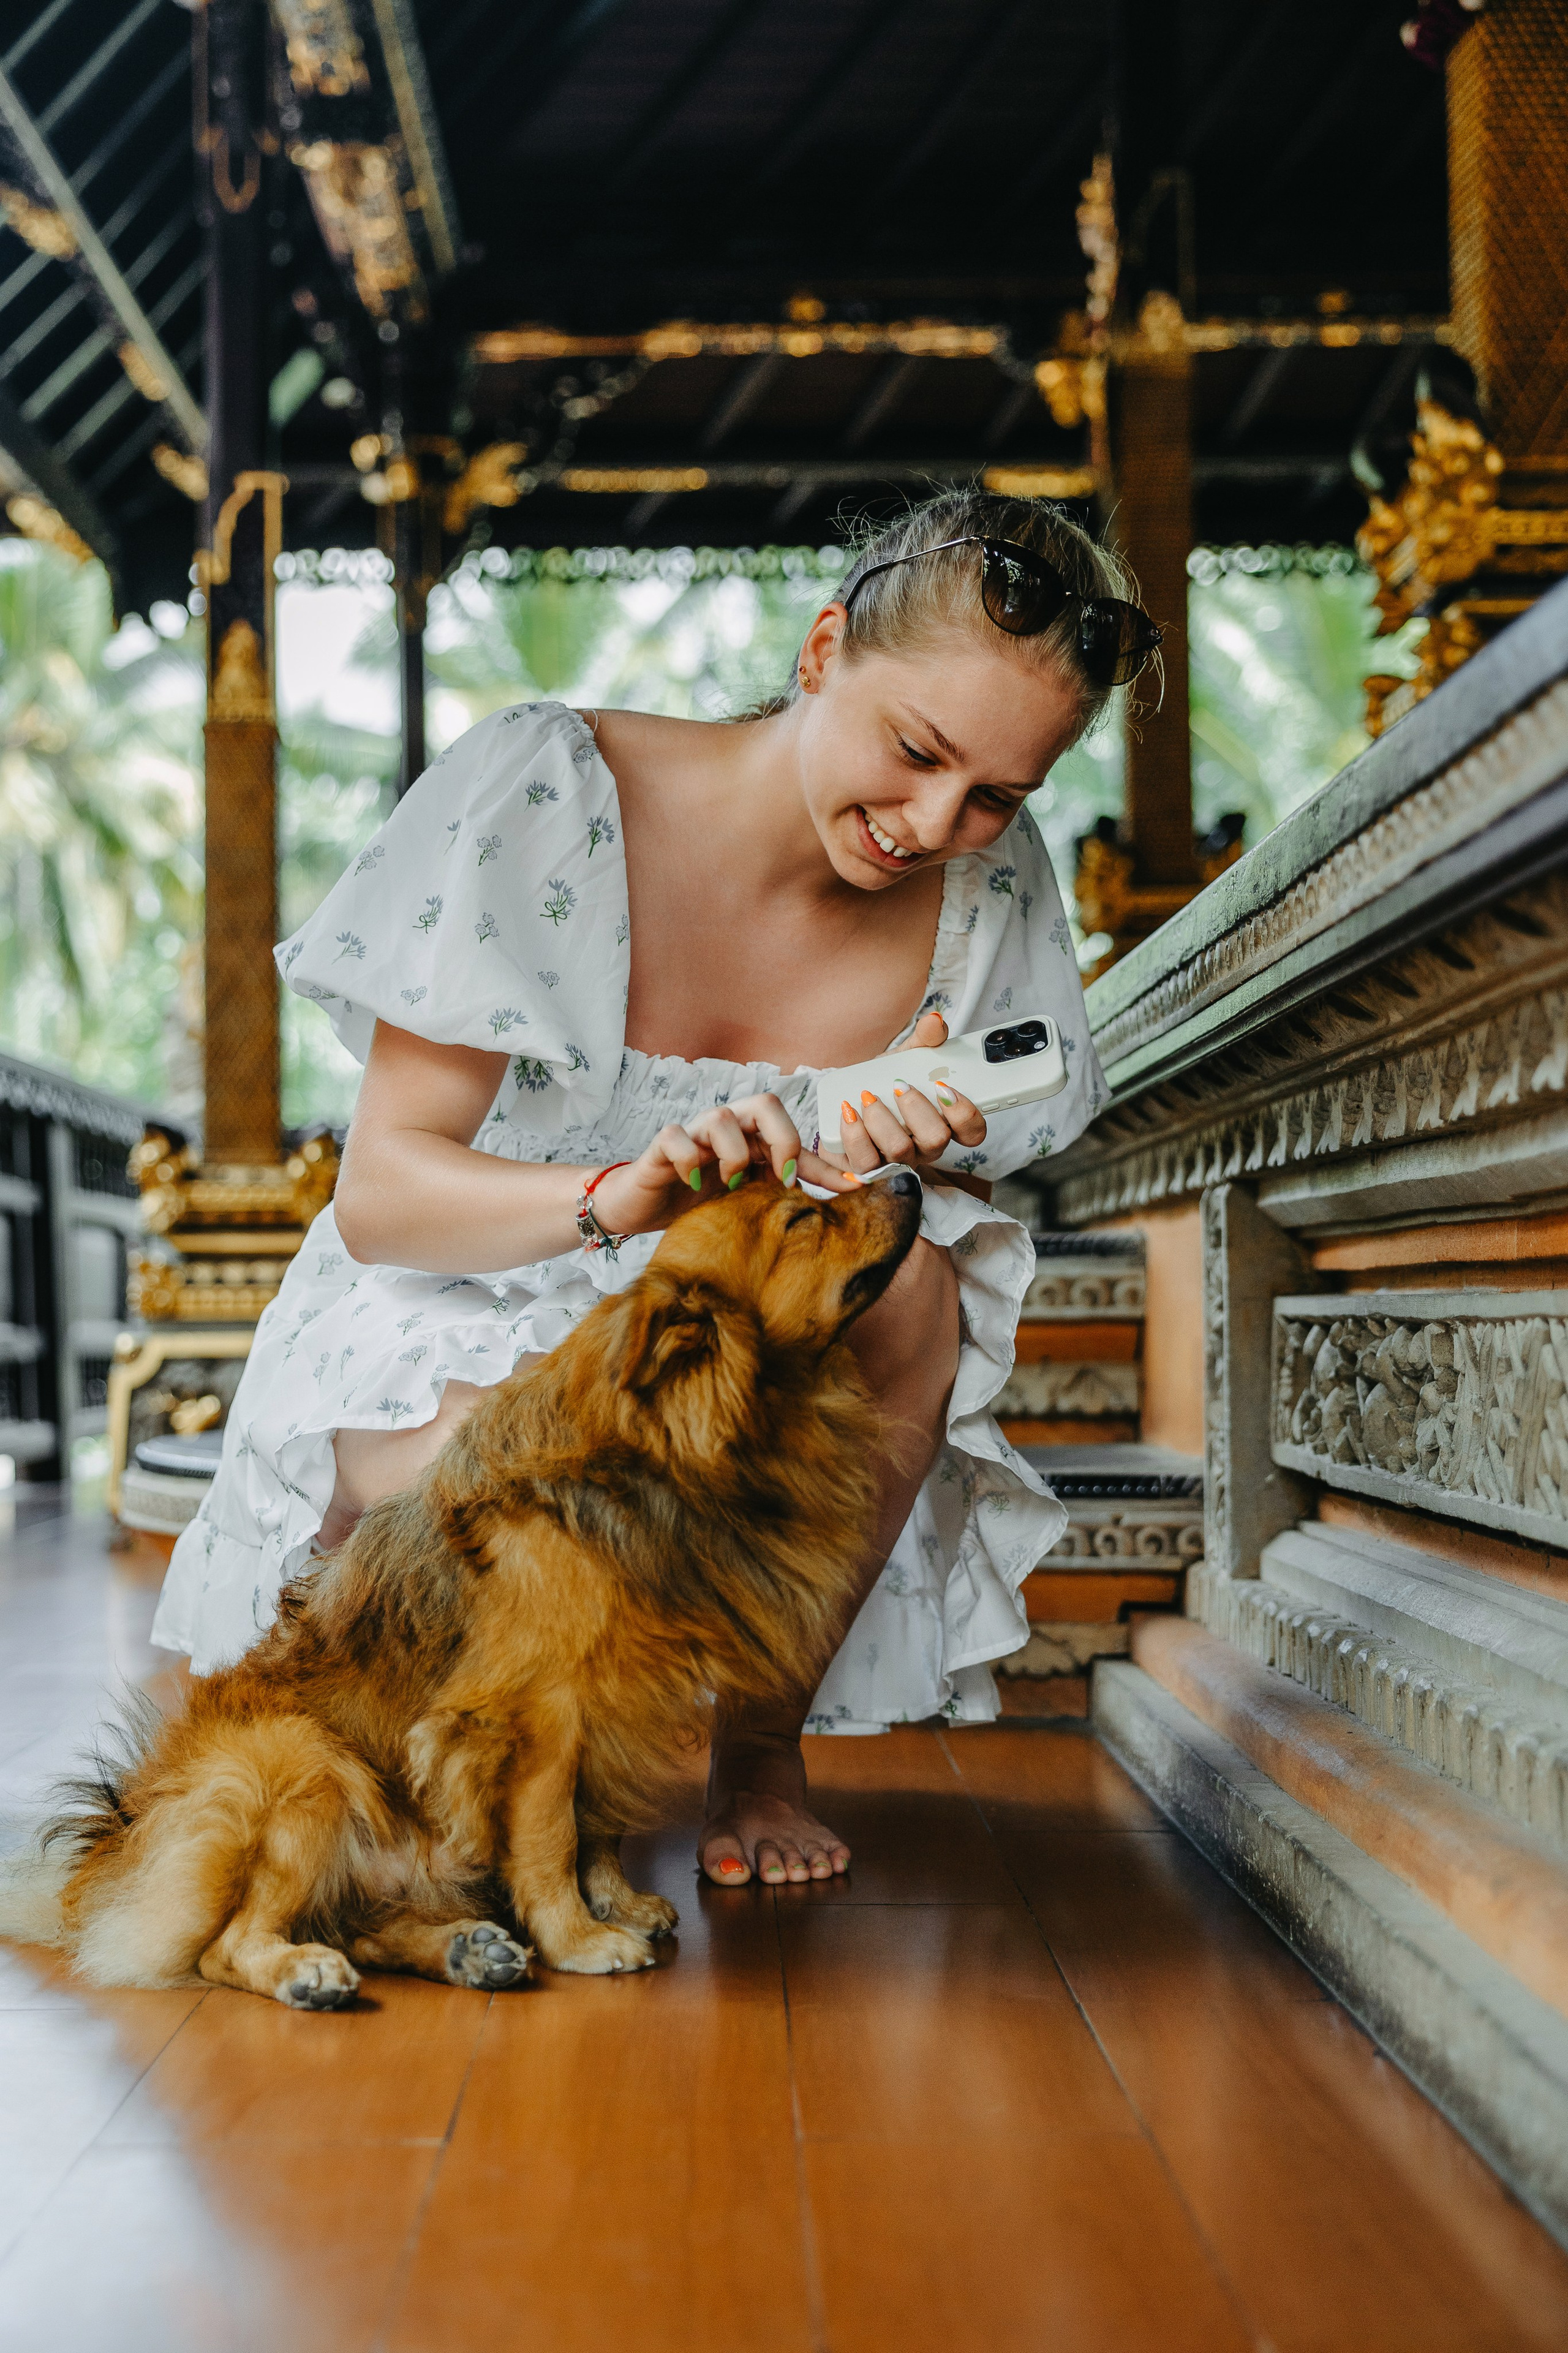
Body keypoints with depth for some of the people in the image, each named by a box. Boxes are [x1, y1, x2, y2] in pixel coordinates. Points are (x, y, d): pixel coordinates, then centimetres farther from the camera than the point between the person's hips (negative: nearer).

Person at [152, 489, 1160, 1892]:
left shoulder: (989, 887, -9)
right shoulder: (545, 792, -20)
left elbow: (970, 1186, -1)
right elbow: (380, 1194, -21)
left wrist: (914, 1148, -26)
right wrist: (616, 1195, -42)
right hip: (461, 1325, -3)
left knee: (903, 1282, -29)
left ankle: (762, 1743, -5)